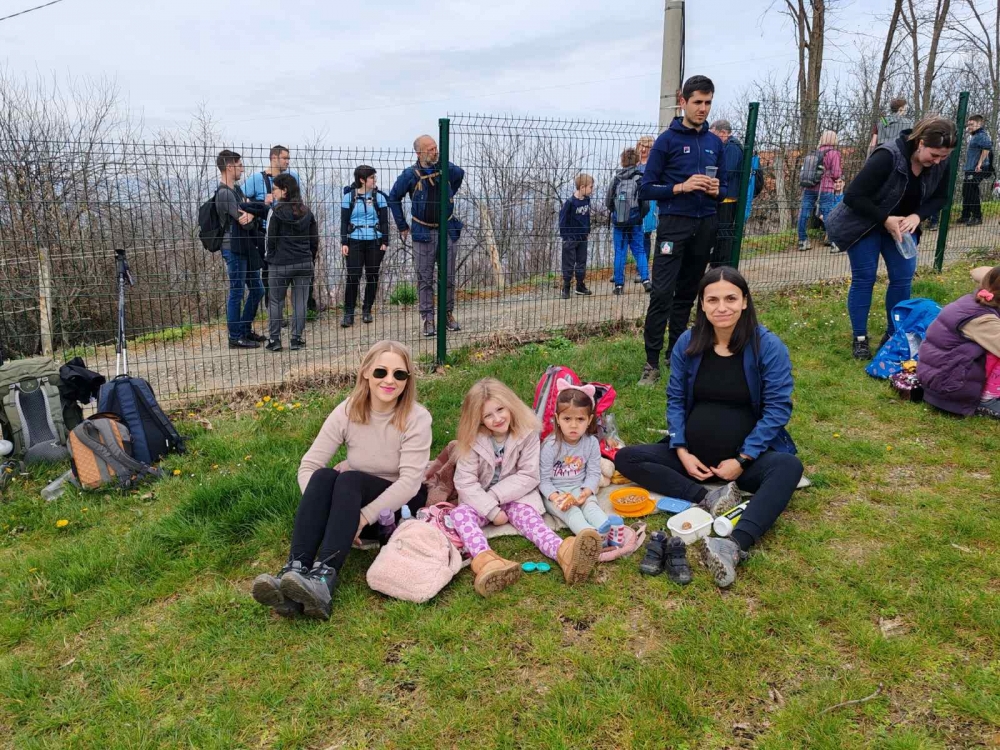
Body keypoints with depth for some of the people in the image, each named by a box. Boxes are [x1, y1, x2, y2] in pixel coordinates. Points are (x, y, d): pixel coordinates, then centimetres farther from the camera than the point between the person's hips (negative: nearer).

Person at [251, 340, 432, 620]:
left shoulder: (416, 418, -17)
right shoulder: (348, 411, -9)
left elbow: (410, 482, -23)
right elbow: (308, 466, -12)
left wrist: (364, 517, -31)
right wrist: (325, 512, -26)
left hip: (400, 505, -3)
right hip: (353, 503, 3)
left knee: (349, 479, -32)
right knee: (324, 476, -29)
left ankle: (324, 580, -48)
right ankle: (295, 573, -41)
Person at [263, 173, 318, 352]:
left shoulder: (276, 211, -9)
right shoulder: (306, 212, 5)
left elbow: (271, 239, -6)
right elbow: (314, 239, 8)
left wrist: (270, 257, 9)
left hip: (280, 264, -3)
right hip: (304, 264, 3)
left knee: (275, 302, 8)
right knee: (300, 302, 6)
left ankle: (274, 339, 9)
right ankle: (296, 339, 6)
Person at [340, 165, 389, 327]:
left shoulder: (379, 196, 3)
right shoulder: (349, 197, 1)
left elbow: (384, 221, 5)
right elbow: (344, 221, 4)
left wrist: (385, 242, -2)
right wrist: (344, 243, -2)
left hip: (375, 242, 2)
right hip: (355, 242, -1)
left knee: (372, 276, 6)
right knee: (353, 277, -7)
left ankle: (367, 310, 20)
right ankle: (349, 314, -1)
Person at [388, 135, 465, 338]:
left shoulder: (447, 169, -2)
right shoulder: (410, 175, -9)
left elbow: (460, 174, 23)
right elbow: (393, 198, 5)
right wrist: (402, 226, 6)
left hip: (447, 230, 2)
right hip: (423, 233, -2)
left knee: (448, 277, 8)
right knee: (425, 279, 1)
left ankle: (448, 313, 22)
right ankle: (428, 319, 7)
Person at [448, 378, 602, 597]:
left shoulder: (527, 432, -13)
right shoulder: (473, 440, -12)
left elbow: (528, 476, -13)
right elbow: (465, 482, -14)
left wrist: (496, 496, -20)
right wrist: (491, 509, -24)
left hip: (516, 496, 0)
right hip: (481, 499, 1)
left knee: (528, 514, -30)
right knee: (460, 513, -28)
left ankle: (563, 552, -60)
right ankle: (484, 559, -58)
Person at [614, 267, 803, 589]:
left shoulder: (768, 346, -11)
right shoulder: (688, 343, -3)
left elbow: (778, 408, -13)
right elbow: (675, 399, 2)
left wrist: (742, 460, -19)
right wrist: (682, 452, -11)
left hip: (749, 457, -3)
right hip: (693, 455, 3)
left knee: (789, 466, -35)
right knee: (625, 459, -15)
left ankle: (734, 546, -53)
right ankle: (709, 499, -28)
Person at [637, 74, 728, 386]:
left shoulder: (715, 143, 13)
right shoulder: (667, 140, -1)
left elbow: (725, 188, 18)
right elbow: (646, 189, -4)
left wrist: (717, 190, -5)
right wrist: (681, 187, -17)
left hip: (706, 226, 5)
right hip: (674, 224, -5)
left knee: (687, 293, 10)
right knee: (662, 293, -12)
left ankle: (676, 354, 20)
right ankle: (652, 362, -8)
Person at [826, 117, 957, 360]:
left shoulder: (940, 164, -12)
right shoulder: (888, 156, -31)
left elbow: (939, 198, 2)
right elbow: (853, 196, -30)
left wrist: (917, 216, -18)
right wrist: (885, 219, -29)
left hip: (902, 224, 6)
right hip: (865, 223, -6)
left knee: (903, 277, 1)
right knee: (864, 279, -4)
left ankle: (893, 335, 16)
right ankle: (860, 339, 7)